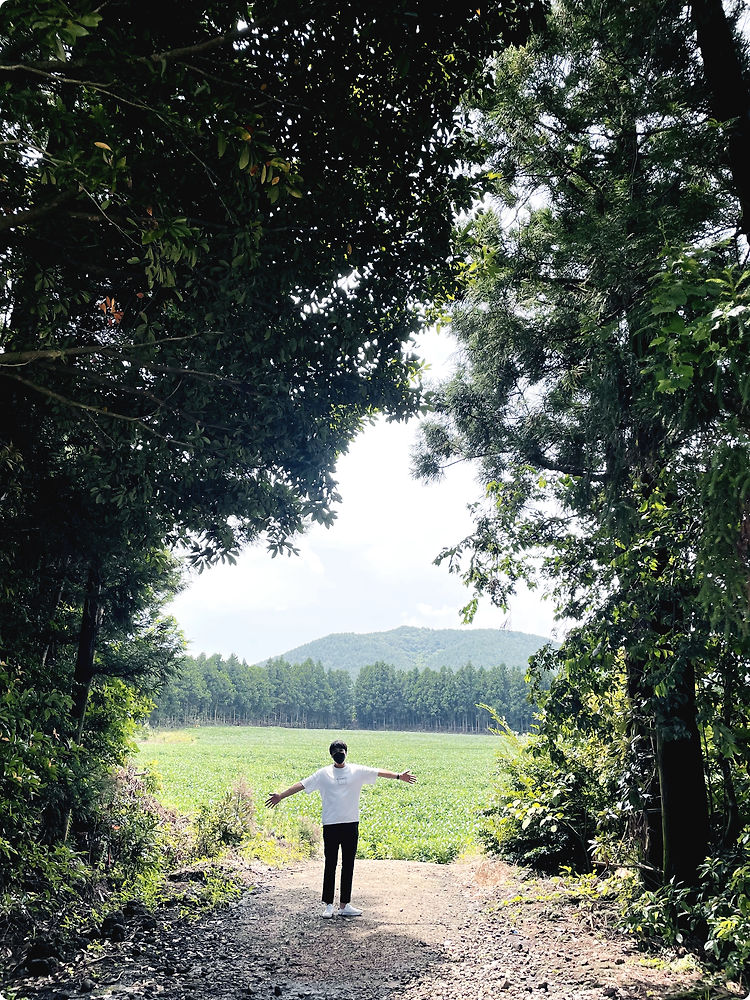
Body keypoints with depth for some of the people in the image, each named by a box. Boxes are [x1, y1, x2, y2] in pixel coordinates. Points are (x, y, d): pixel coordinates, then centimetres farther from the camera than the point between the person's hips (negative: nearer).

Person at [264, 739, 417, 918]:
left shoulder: (357, 771, 4)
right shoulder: (323, 773, 2)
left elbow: (378, 772, 2)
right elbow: (301, 785, 1)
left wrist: (399, 776, -8)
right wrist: (281, 796, -4)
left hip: (351, 825, 2)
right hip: (330, 826, -2)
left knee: (348, 866, 6)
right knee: (330, 865, 1)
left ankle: (344, 905, 13)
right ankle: (328, 904, 10)